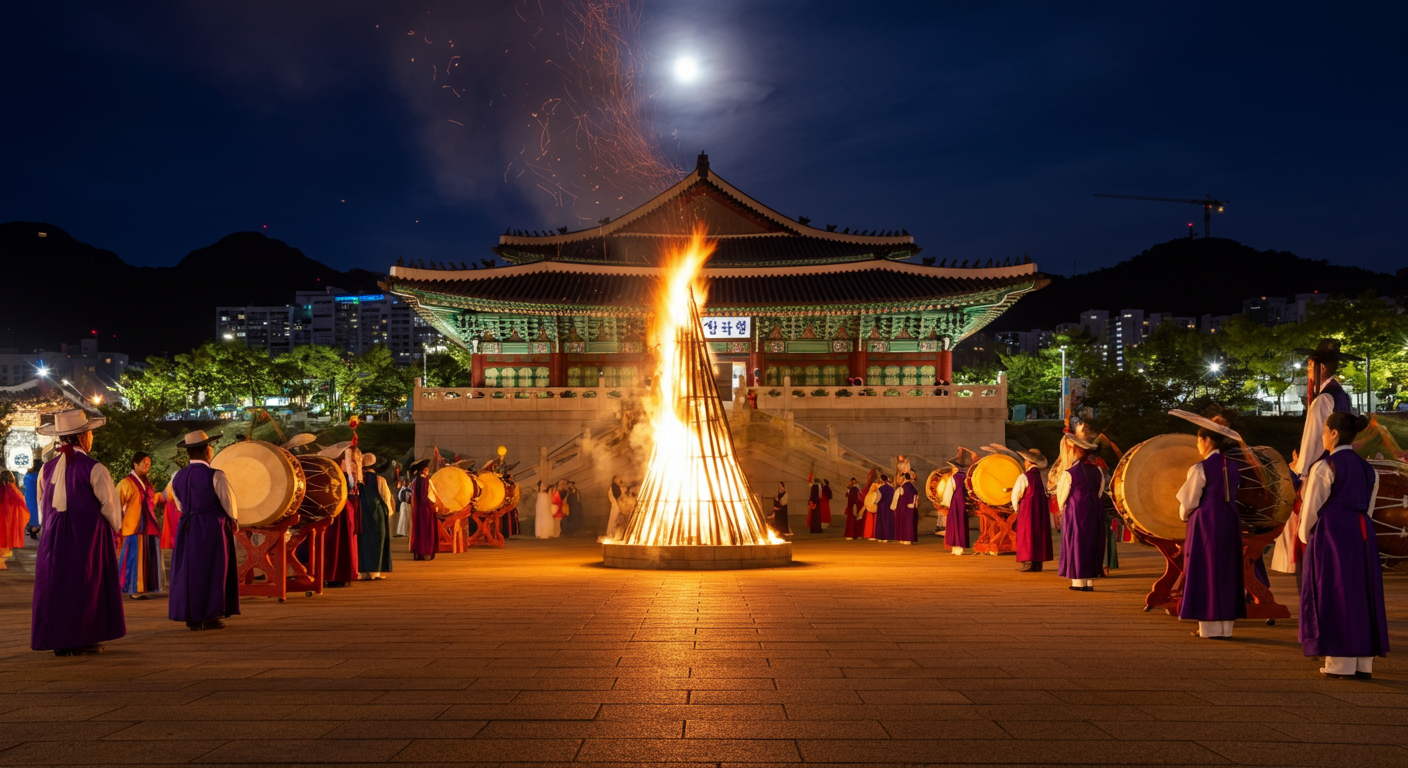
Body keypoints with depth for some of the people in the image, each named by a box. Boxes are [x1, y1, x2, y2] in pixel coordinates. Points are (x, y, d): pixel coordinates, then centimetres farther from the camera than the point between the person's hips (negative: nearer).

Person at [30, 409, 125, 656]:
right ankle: (82, 639, 4)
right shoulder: (94, 469, -13)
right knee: (86, 585, 3)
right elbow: (110, 505, -8)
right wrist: (114, 529, 9)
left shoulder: (47, 469, 4)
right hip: (88, 535, -5)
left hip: (54, 537, 5)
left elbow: (42, 505, 13)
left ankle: (58, 640, 13)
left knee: (55, 584, 10)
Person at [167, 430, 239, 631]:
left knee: (188, 569, 11)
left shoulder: (178, 477, 4)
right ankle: (210, 617, 2)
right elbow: (229, 503, -7)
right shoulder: (215, 476, -14)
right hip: (213, 528, -5)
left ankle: (191, 617, 12)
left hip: (187, 528, 5)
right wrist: (232, 519, 12)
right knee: (213, 569, 2)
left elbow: (180, 505, 14)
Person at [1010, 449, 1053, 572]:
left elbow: (1016, 495, -8)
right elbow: (1044, 493, 12)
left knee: (1027, 536, -1)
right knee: (1038, 534, 12)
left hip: (1028, 510, -6)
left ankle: (1028, 563, -4)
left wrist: (1016, 507, 10)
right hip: (1041, 510, 6)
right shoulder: (1041, 476, 7)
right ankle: (1038, 563, 14)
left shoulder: (1024, 477, -12)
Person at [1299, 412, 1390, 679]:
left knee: (1334, 596, -1)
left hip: (1331, 535, -6)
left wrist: (1305, 536, 9)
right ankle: (1364, 663, 11)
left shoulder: (1324, 467, -10)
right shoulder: (1368, 469, 11)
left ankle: (1340, 664, -2)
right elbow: (1368, 508, 16)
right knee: (1361, 594, 10)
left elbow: (1311, 508, -6)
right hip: (1362, 535, 7)